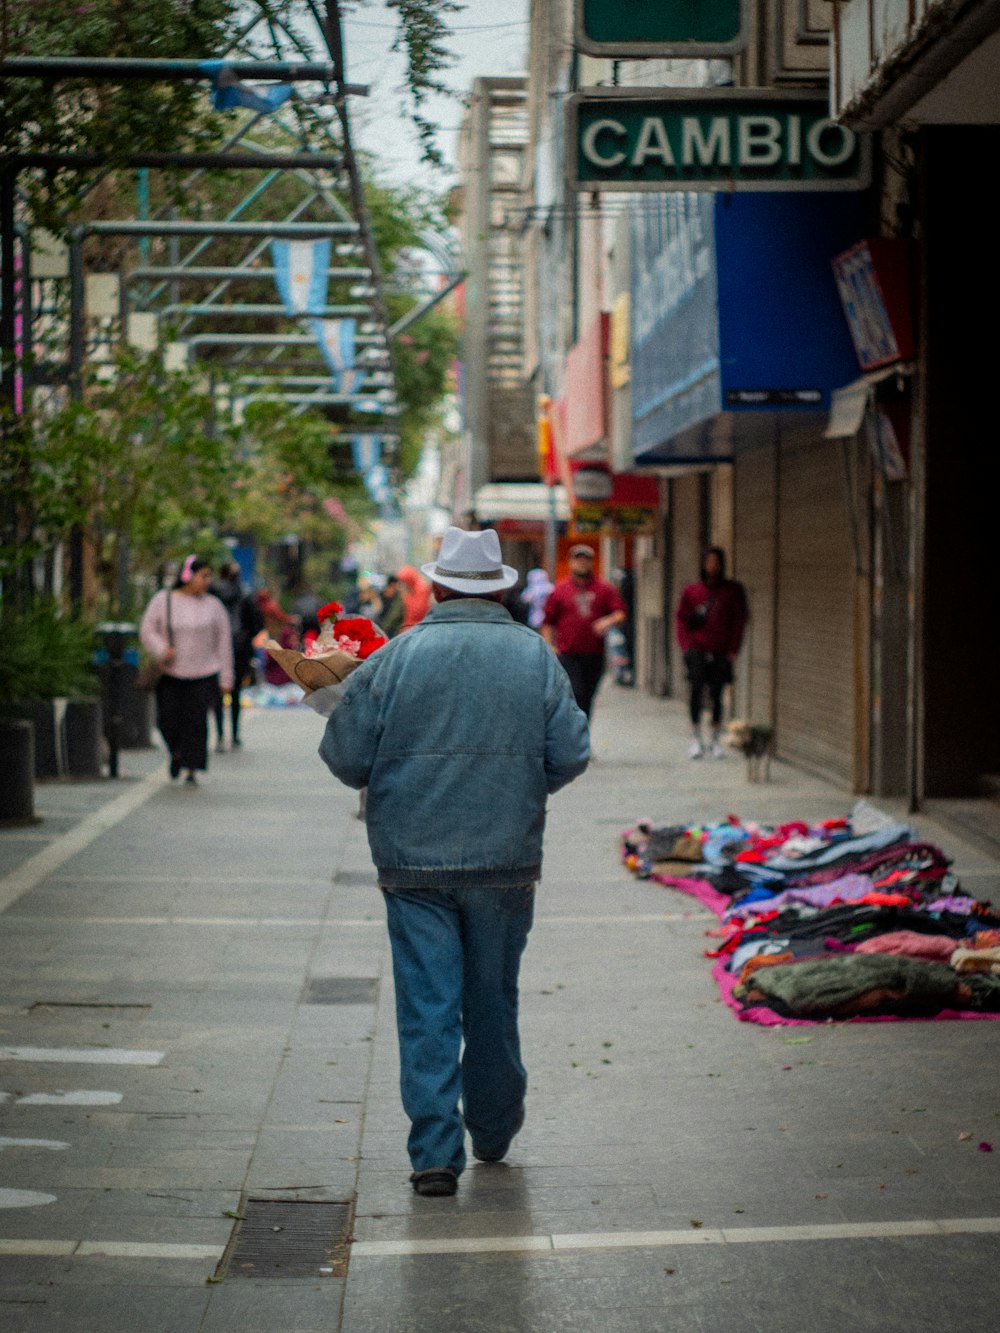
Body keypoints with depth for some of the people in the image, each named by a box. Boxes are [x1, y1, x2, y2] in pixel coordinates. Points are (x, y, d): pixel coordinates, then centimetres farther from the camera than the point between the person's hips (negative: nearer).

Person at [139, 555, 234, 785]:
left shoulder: (213, 606, 4)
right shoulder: (163, 600, 1)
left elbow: (224, 643, 5)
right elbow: (147, 631, 1)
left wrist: (226, 678, 2)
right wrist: (161, 650, -18)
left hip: (203, 675, 0)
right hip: (170, 674, 0)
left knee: (196, 721, -7)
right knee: (168, 720, -3)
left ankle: (192, 771, 1)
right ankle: (177, 753, 28)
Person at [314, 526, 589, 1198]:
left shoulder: (396, 657, -3)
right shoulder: (536, 657, 1)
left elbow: (345, 755, -2)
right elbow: (570, 755, -2)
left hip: (413, 862, -1)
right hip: (506, 859, 2)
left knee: (427, 1005, 1)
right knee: (492, 999, 16)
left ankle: (436, 1153, -4)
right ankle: (493, 1130, 31)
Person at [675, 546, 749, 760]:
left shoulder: (733, 590, 7)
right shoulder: (691, 591, 8)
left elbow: (740, 620, 7)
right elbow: (681, 619, 11)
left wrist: (733, 649, -1)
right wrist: (686, 646, -2)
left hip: (721, 653, 0)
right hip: (697, 651, 0)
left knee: (717, 694, 3)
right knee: (697, 690, -10)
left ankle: (715, 740, 11)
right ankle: (696, 739, -3)